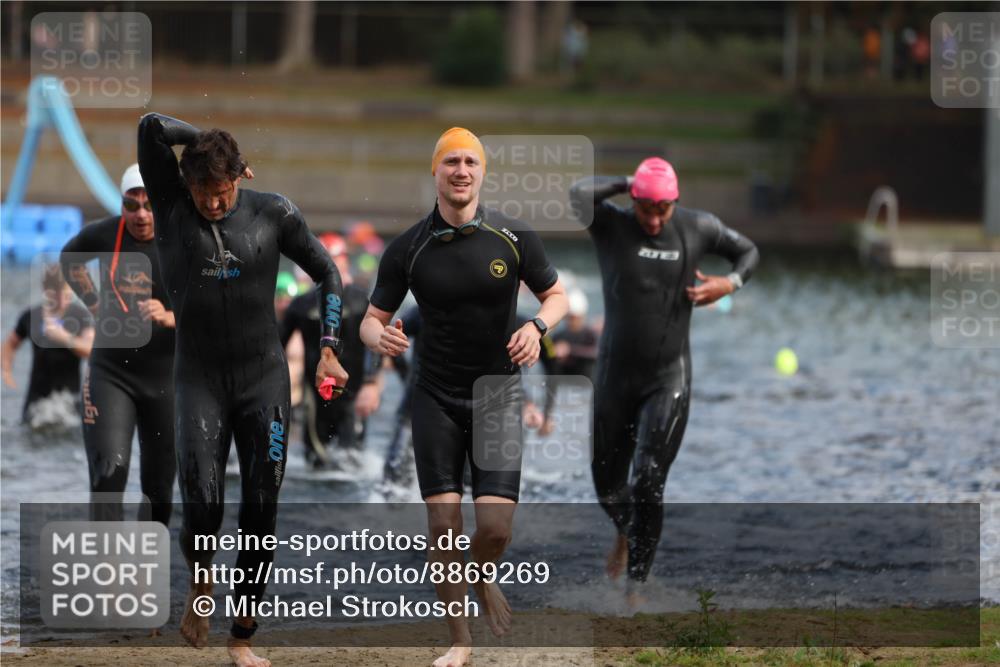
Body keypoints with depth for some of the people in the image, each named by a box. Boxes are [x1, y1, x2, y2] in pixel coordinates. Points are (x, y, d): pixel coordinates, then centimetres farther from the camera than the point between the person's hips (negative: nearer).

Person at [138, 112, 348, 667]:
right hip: (199, 381, -1)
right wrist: (207, 144, -3)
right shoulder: (170, 205, -4)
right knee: (202, 504, -17)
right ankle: (200, 585, 16)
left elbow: (326, 273, 9)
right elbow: (152, 127, -17)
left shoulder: (272, 213, -2)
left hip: (264, 377, 1)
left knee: (261, 511, -1)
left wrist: (329, 350, 3)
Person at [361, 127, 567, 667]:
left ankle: (484, 577, 26)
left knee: (495, 527, -10)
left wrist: (538, 327, -14)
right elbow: (373, 319, 3)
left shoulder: (513, 238, -5)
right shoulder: (407, 248, -4)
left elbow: (556, 294, 8)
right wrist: (379, 337, -22)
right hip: (436, 397, 0)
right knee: (443, 526, -5)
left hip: (498, 394, 0)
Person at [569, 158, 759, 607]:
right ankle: (625, 532, 48)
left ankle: (636, 583, -1)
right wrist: (627, 184, -16)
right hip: (614, 378, 1)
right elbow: (579, 195, -31)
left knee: (647, 485, -13)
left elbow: (747, 251, 13)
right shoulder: (611, 226, -10)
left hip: (668, 381, -1)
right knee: (607, 485, 13)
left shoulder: (697, 228, -3)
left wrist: (730, 283, -8)